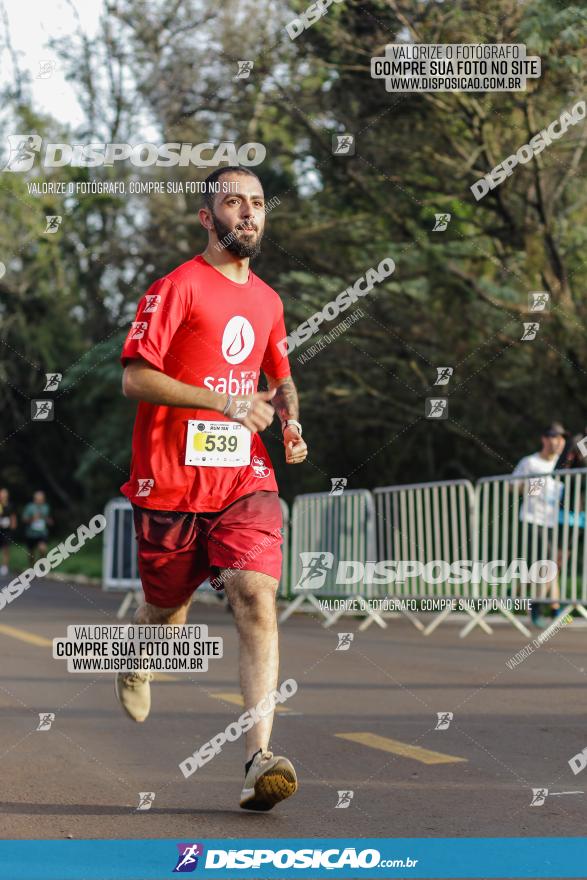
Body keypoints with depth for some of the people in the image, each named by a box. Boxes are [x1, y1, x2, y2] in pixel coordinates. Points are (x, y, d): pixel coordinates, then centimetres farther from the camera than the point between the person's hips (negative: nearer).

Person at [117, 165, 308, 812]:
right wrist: (223, 401, -20)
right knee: (166, 610, 11)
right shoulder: (178, 287, -6)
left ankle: (259, 758, -24)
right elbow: (135, 377, -14)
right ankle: (136, 662, 50)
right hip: (171, 481, -3)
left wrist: (289, 418, 10)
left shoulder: (266, 300, 14)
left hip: (245, 478, 3)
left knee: (257, 600, -17)